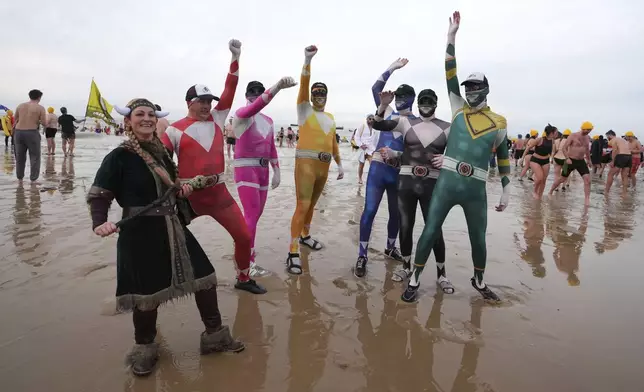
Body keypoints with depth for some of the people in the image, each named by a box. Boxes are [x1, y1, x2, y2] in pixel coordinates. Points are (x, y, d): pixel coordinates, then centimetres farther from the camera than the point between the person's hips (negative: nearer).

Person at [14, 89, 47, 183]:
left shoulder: (20, 106, 9)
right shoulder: (40, 108, -4)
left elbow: (15, 120, 18)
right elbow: (44, 123, -7)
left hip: (19, 132, 5)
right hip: (32, 133, -5)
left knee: (20, 156, 17)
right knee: (35, 157, 4)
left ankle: (20, 178, 24)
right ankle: (33, 179, 0)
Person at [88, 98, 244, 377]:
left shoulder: (161, 152, 11)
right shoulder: (119, 157, -9)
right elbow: (98, 195, -11)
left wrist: (182, 187, 4)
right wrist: (100, 222, -29)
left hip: (173, 229, 7)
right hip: (140, 234, -6)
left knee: (204, 278, 7)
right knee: (147, 292, 2)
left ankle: (215, 336, 24)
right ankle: (144, 348, 29)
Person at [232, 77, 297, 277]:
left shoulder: (268, 120, 14)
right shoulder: (241, 114, -8)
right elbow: (257, 106, -30)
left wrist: (276, 171, 11)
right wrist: (278, 86, -43)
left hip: (263, 169, 7)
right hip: (246, 169, -7)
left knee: (256, 214, 14)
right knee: (252, 214, -10)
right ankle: (248, 262, -3)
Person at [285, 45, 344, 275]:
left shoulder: (330, 117, 19)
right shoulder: (304, 109, 2)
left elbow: (333, 143, 23)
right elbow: (304, 84, -12)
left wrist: (340, 165, 21)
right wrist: (308, 60, -25)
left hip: (324, 166, 6)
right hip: (306, 163, -6)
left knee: (312, 204, 17)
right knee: (302, 206, -13)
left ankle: (305, 236, 36)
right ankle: (293, 252, -10)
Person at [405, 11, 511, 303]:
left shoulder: (498, 123, 7)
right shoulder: (459, 109, 6)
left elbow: (503, 157, 15)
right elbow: (450, 74, 1)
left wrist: (506, 191, 13)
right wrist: (452, 36, -3)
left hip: (476, 190, 1)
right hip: (446, 183, -1)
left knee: (478, 239, 12)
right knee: (430, 232, 1)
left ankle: (479, 281, 36)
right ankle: (414, 280, 15)